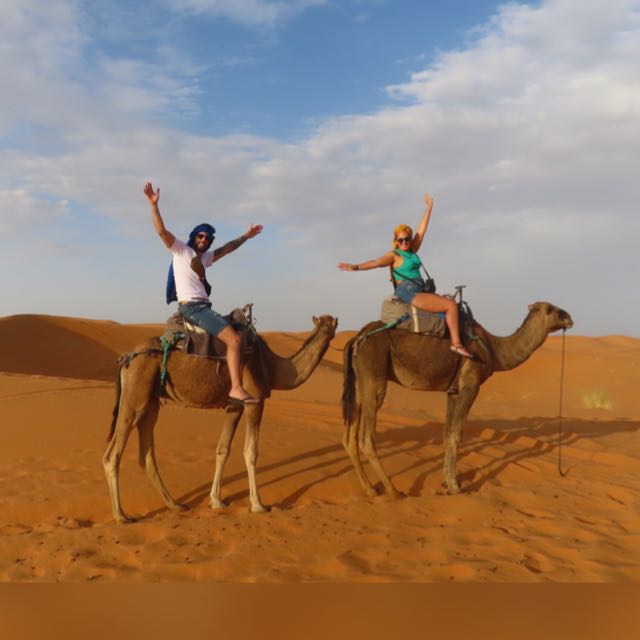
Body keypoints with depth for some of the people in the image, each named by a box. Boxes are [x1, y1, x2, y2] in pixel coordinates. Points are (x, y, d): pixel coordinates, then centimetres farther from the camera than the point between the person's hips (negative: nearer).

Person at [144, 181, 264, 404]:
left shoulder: (204, 257, 23)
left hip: (203, 307, 9)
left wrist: (245, 236, 43)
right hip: (191, 307, -9)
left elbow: (225, 249, 38)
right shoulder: (180, 249, 4)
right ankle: (236, 389, -28)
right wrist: (154, 205, -19)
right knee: (234, 339, -21)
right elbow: (162, 231, -9)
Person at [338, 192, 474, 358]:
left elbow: (421, 229, 21)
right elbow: (376, 262, -20)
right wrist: (356, 267, -36)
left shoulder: (412, 250, 15)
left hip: (419, 291, 9)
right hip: (408, 293, -9)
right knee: (451, 305, -15)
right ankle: (456, 344, -17)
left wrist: (429, 207, 28)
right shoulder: (394, 255, -5)